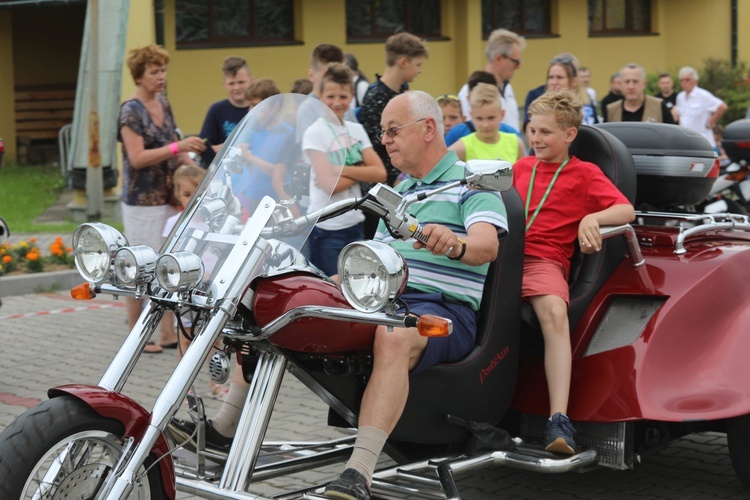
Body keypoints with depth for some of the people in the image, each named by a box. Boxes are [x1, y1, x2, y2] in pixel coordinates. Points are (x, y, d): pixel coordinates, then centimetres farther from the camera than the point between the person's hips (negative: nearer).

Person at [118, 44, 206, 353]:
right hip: (143, 202, -7)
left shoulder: (164, 105, 10)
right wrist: (178, 146, -25)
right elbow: (137, 157, -20)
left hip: (169, 198, 7)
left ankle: (168, 334, 17)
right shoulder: (131, 111, -12)